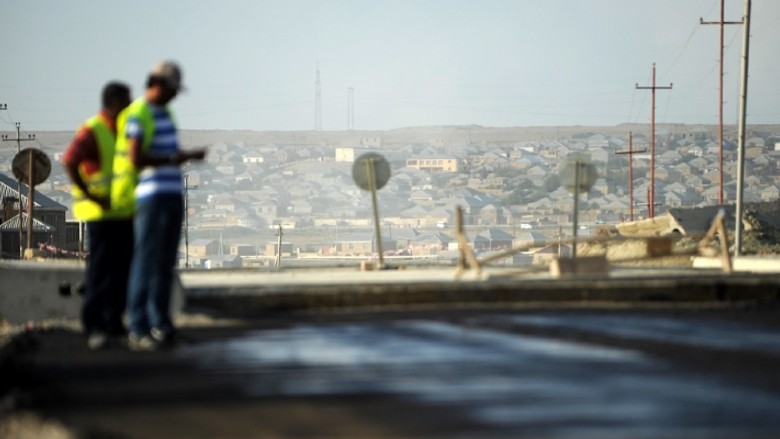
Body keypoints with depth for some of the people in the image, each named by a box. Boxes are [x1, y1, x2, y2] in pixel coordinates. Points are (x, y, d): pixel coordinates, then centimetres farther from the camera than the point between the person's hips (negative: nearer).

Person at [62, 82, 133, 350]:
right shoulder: (91, 131, -14)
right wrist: (91, 196, -25)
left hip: (124, 212, 8)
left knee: (124, 268, 8)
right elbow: (69, 162, -26)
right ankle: (94, 327, -4)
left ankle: (114, 323, 16)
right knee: (101, 268, -8)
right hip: (101, 214, -8)